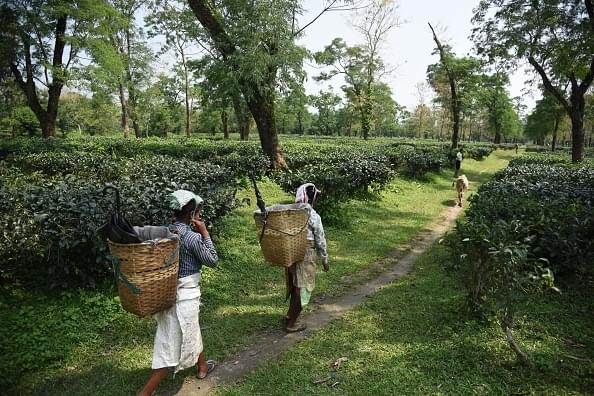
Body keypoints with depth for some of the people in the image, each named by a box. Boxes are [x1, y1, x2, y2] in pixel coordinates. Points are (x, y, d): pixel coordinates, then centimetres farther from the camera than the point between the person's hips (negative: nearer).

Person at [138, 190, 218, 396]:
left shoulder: (166, 231, -1)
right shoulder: (193, 237, -22)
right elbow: (212, 260, -10)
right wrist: (204, 232, -10)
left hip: (169, 292, 9)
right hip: (185, 296, -9)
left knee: (193, 332, 30)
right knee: (170, 348, 4)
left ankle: (202, 367, 52)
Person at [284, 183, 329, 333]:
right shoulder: (313, 216, -15)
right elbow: (320, 241, -9)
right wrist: (325, 260, 2)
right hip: (305, 257, -6)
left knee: (294, 285, 23)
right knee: (302, 289, 5)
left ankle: (290, 315, 35)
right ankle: (291, 324, 13)